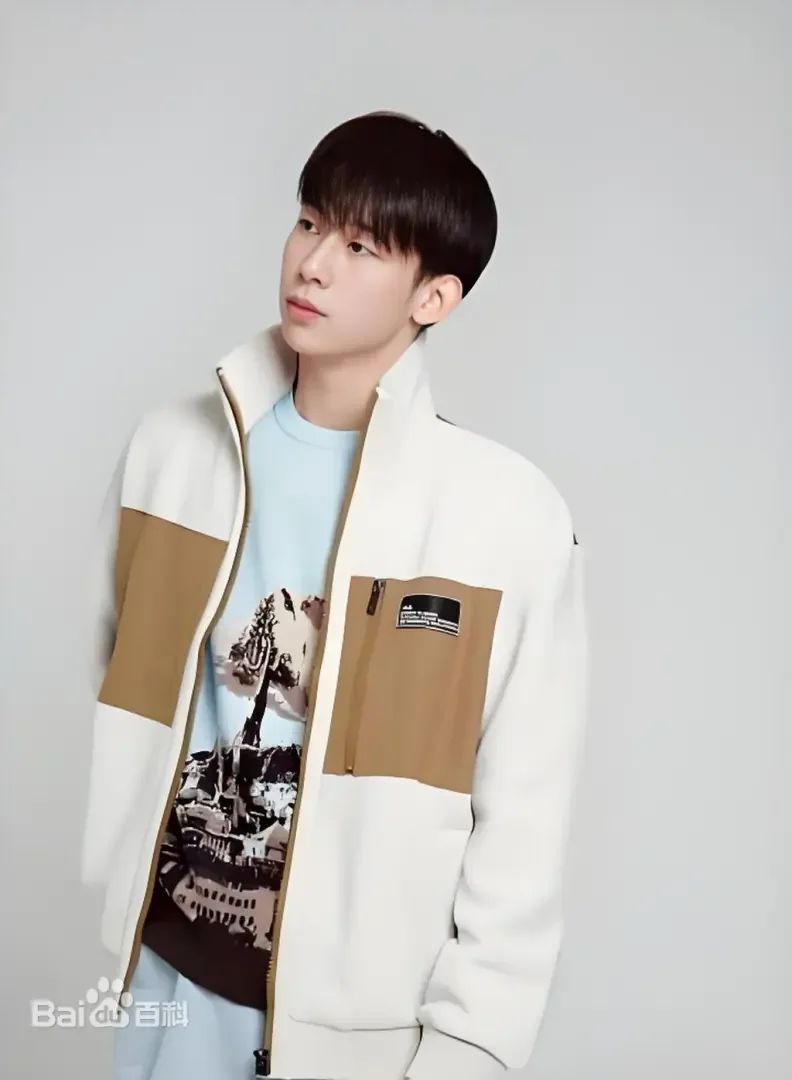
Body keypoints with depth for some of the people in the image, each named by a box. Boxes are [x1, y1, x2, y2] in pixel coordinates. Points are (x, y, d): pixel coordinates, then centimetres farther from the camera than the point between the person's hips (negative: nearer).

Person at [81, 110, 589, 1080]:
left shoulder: (513, 517, -16)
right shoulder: (171, 448, -4)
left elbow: (523, 822, -10)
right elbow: (111, 691, 6)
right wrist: (98, 904, 7)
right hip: (167, 974, 3)